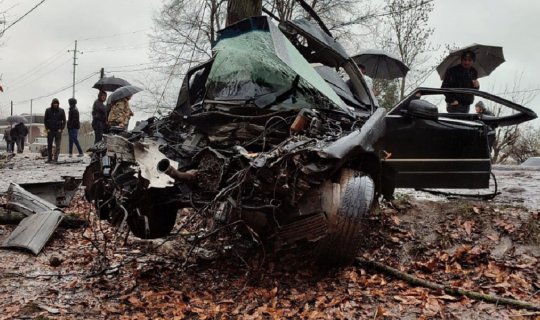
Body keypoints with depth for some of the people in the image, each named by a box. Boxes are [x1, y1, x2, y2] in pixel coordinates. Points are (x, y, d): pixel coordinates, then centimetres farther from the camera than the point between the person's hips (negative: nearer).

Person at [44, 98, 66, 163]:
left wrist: (61, 129, -4)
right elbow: (45, 120, 9)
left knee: (57, 146, -7)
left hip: (58, 131, -1)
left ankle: (55, 159, -7)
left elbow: (64, 120, 5)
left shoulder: (61, 111, 1)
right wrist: (47, 128, 0)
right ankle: (49, 158, 14)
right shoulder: (48, 110, 3)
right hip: (50, 130, 2)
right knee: (49, 145, 6)